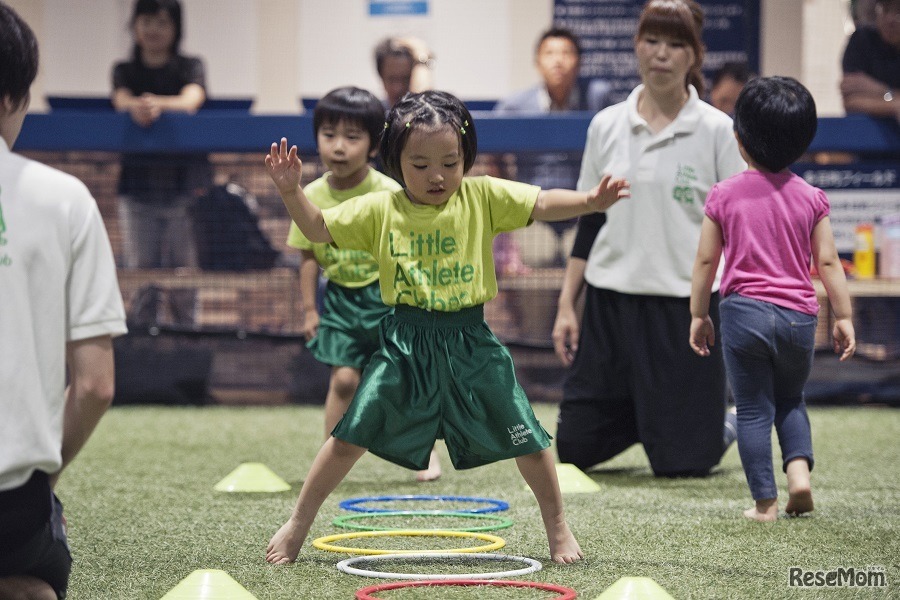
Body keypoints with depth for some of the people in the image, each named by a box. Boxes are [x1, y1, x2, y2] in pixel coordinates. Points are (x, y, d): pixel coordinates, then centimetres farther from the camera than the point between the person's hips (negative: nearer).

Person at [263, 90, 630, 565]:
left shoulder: (483, 197, -3)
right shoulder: (378, 210, -1)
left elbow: (541, 204, -10)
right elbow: (319, 229, 4)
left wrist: (590, 201, -26)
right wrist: (290, 191, -13)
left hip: (470, 346, 0)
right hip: (404, 345, 0)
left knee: (524, 438, 4)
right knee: (352, 436, -1)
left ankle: (558, 528, 24)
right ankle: (297, 525, 14)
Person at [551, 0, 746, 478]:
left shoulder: (717, 131, -4)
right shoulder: (606, 126, 6)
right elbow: (587, 224, 11)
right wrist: (566, 306, 6)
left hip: (685, 306, -4)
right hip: (610, 301, 4)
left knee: (680, 463, -5)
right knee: (574, 449, 4)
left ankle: (734, 424, 28)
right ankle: (640, 417, 34)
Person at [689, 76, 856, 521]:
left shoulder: (725, 194, -2)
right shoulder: (811, 197, 1)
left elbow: (705, 260, 1)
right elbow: (827, 261, 2)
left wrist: (698, 315, 11)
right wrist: (843, 317, 10)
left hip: (743, 311, -2)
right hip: (798, 316, 2)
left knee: (753, 410, 6)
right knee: (790, 400, 22)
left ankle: (765, 502, 4)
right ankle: (799, 468, -1)